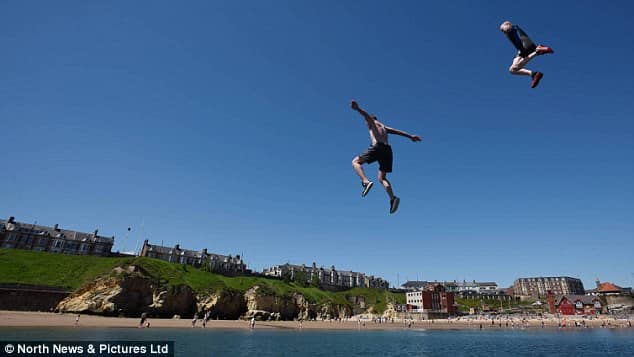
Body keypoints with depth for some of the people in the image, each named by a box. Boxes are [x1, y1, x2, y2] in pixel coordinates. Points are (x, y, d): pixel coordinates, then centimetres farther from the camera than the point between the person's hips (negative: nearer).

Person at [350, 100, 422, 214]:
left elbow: (366, 115, -5)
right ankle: (393, 198, -11)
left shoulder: (371, 121, 17)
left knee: (355, 162, 3)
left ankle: (366, 182, -21)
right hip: (388, 150, 7)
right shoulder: (384, 127, 35)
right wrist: (411, 136, 30)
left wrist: (357, 108, -24)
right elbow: (398, 131, 30)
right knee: (382, 178, 11)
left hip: (378, 147, -6)